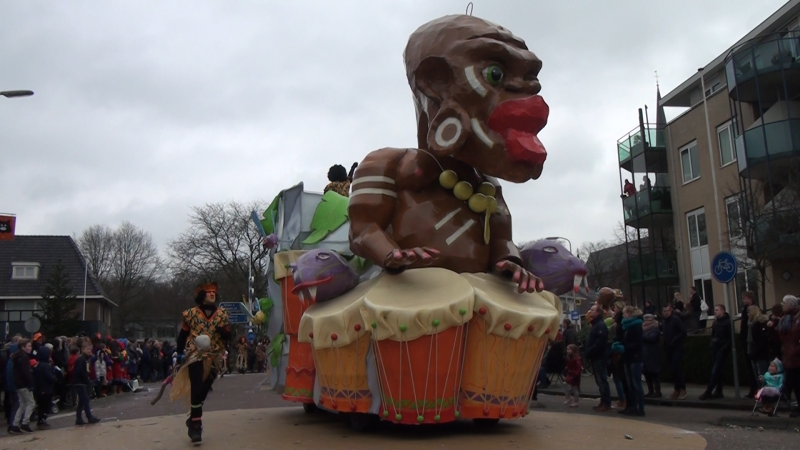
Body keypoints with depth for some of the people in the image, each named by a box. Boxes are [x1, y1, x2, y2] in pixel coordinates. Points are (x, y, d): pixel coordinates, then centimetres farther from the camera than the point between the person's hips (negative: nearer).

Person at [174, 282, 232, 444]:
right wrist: (179, 353, 1)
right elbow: (183, 334, 7)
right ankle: (196, 424, -9)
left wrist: (223, 331, -14)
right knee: (196, 389, -15)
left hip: (214, 358, 3)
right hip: (195, 355, -3)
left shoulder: (222, 313, 7)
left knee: (204, 390, 11)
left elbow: (228, 337, 6)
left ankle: (193, 419, 29)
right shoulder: (191, 313, 2)